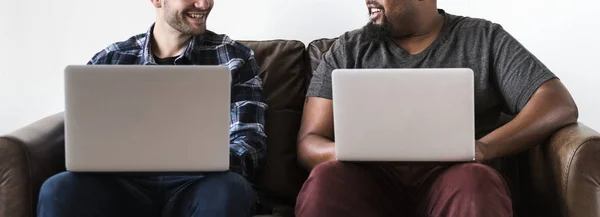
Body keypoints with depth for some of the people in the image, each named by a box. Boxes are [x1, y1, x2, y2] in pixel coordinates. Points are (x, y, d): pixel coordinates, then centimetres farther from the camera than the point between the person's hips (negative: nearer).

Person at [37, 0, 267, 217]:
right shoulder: (108, 61, 11)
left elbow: (251, 144, -2)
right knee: (59, 189, -28)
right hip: (126, 186, 2)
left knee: (227, 189, -35)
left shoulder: (235, 57, 6)